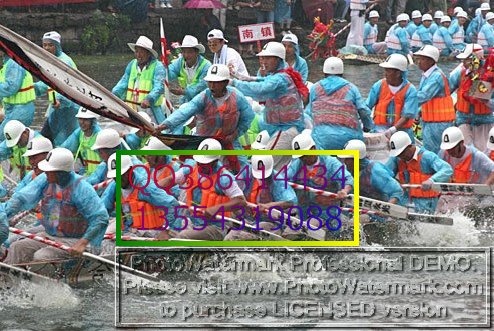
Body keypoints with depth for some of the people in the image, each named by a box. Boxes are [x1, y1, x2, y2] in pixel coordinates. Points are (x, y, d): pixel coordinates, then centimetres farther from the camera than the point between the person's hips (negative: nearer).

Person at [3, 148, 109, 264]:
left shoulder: (81, 188, -19)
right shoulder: (45, 180, -1)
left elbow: (101, 217, -23)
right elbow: (21, 198, -5)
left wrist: (83, 243, -31)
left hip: (72, 242, -7)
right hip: (48, 236, 7)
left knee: (41, 256, -29)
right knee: (16, 248, -12)